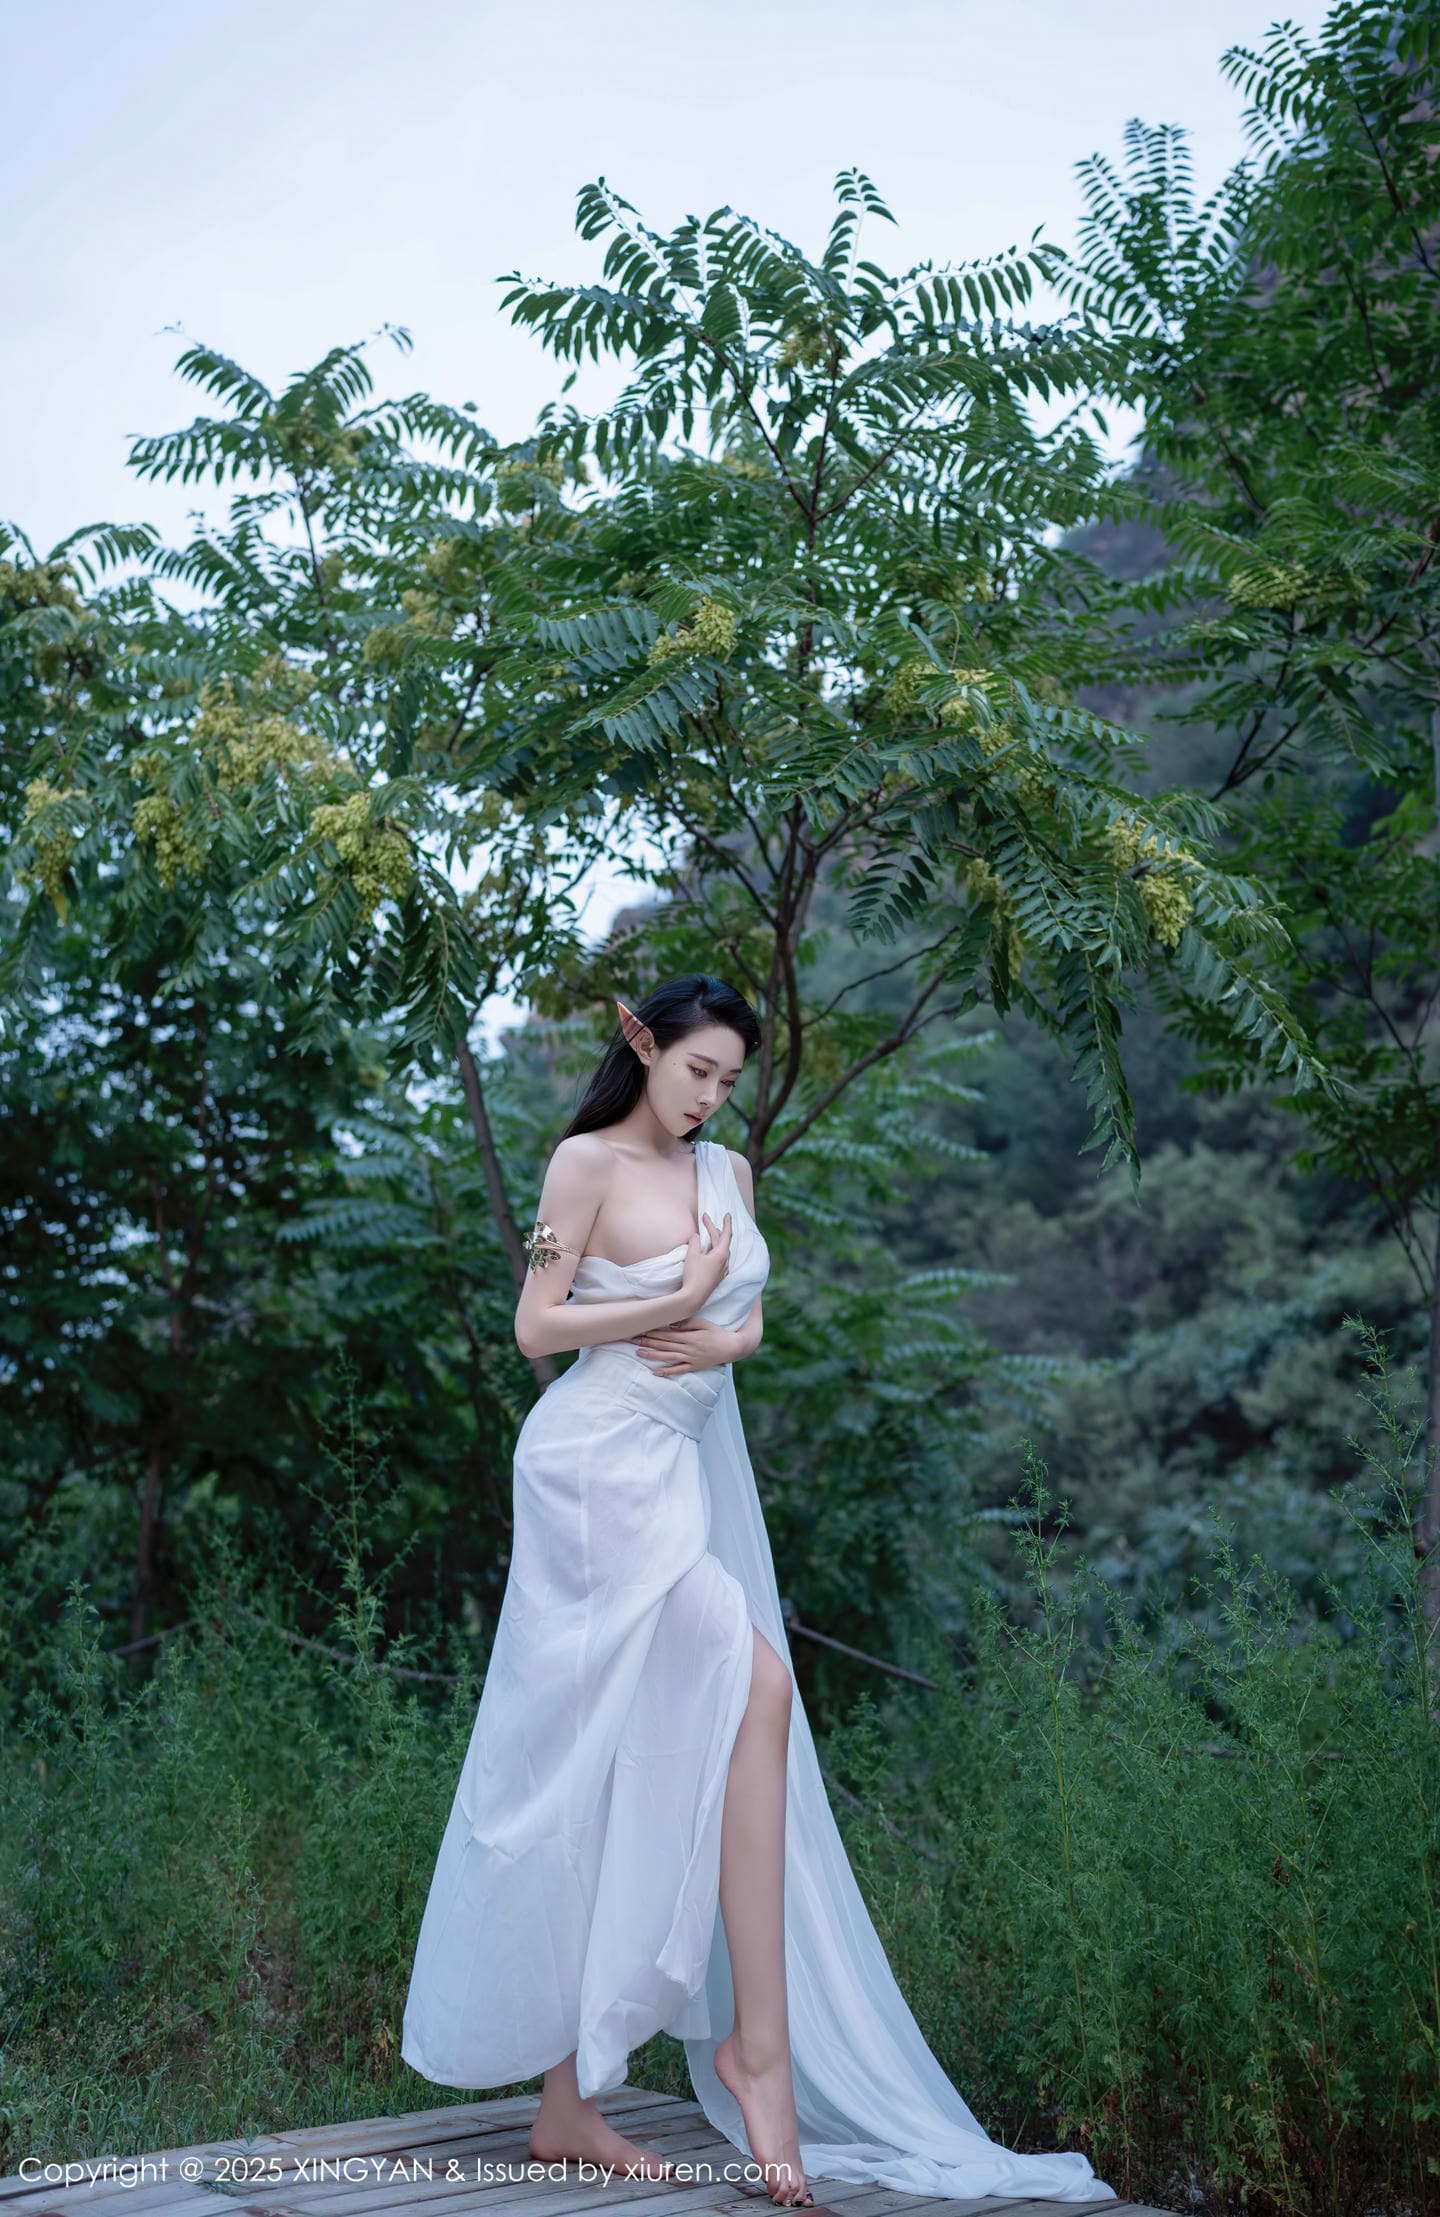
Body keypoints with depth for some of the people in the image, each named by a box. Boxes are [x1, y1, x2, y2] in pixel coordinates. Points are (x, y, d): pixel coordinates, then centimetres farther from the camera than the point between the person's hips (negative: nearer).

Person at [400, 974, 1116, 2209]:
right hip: (603, 1468, -7)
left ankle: (568, 2106, 10)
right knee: (757, 1688, -20)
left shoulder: (728, 1172, 14)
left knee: (638, 1779, 4)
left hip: (692, 1473, 7)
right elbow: (536, 1327, -8)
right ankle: (760, 2042, -14)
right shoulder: (588, 1162, -5)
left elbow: (750, 1318, 16)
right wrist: (677, 1302, -13)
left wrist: (726, 1339, -6)